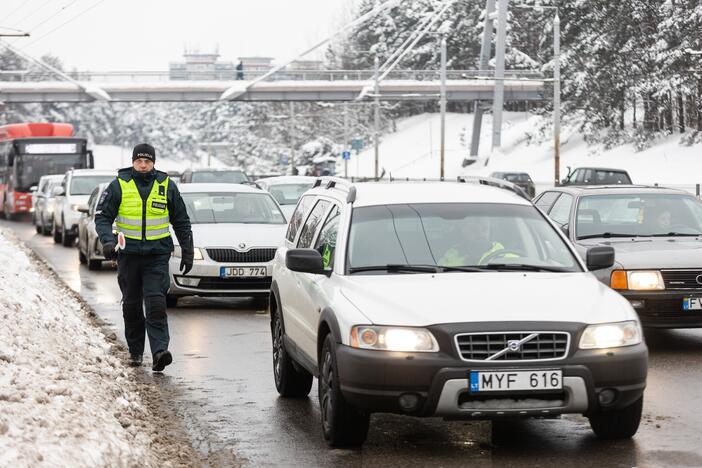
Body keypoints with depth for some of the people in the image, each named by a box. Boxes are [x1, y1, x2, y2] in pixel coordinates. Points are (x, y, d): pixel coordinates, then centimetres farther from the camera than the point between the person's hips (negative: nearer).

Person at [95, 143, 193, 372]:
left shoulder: (166, 186, 3)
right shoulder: (119, 186, 0)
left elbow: (181, 222, 11)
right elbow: (102, 216, 0)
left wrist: (187, 252, 10)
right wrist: (107, 241, -18)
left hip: (157, 254, -1)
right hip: (128, 255, 1)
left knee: (156, 303, -14)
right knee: (131, 305, 9)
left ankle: (159, 351, -21)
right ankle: (135, 351, 22)